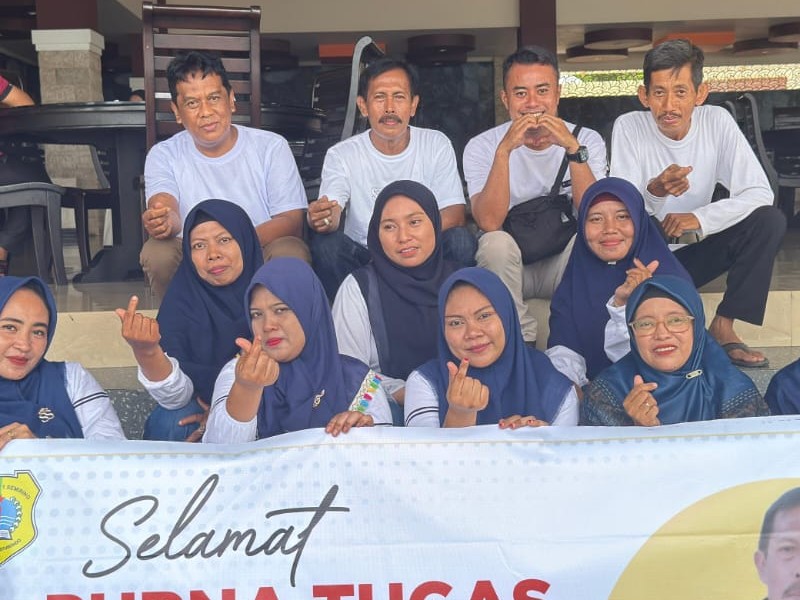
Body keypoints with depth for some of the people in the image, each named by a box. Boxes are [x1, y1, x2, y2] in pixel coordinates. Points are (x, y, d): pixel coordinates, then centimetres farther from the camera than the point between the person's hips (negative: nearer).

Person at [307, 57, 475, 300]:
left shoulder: (437, 145, 0)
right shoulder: (342, 155, -3)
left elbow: (455, 214, -8)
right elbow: (331, 213, -18)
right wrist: (321, 217, -45)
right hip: (363, 257, 0)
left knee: (461, 240, -27)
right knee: (325, 243, -28)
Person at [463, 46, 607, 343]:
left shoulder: (587, 140, -3)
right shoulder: (481, 147, -7)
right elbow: (489, 223, -24)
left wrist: (573, 148, -29)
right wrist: (504, 150, -31)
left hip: (567, 264, 1)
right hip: (508, 264, -1)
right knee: (496, 242, -31)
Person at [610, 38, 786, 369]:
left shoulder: (717, 122, -11)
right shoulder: (628, 127, -16)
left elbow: (760, 192, -15)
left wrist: (701, 218, -29)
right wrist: (653, 192, -41)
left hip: (695, 251, 3)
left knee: (770, 220, -18)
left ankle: (723, 326, -10)